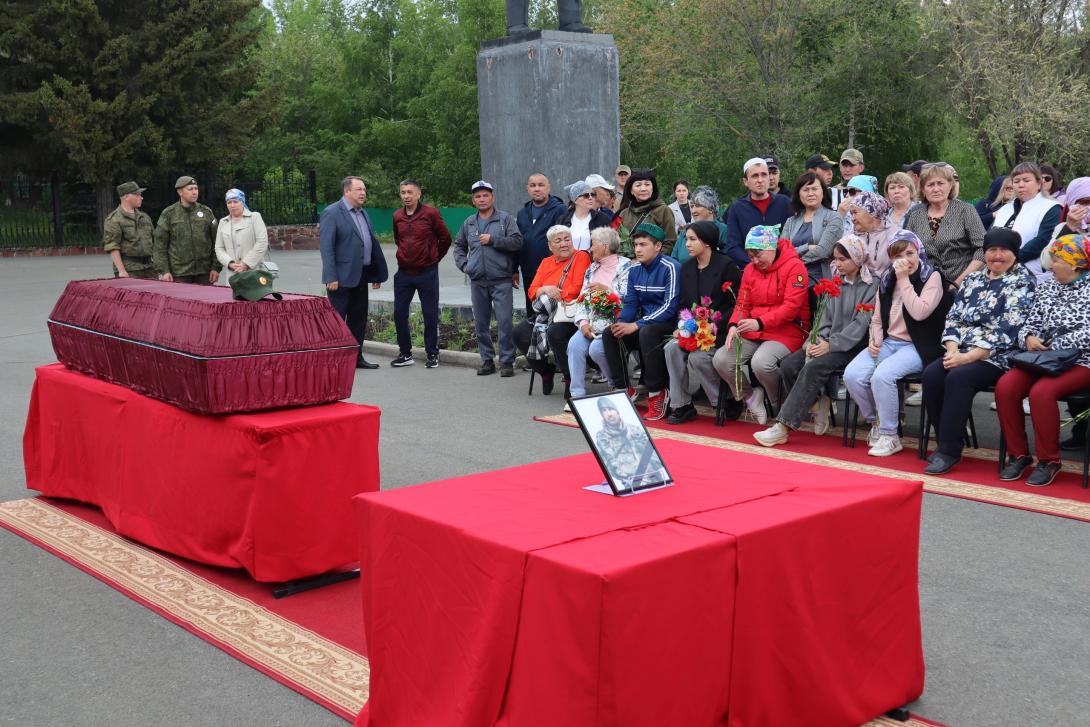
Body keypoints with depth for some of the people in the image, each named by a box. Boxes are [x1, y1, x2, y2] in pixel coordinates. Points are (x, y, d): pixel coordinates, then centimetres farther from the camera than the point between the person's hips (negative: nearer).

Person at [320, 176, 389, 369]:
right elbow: (326, 247, -15)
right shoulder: (332, 213, -10)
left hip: (361, 276, 8)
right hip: (342, 278, -8)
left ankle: (356, 357, 22)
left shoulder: (363, 213, 14)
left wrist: (378, 273, 14)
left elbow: (373, 243, 17)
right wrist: (331, 278, -21)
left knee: (359, 319, 13)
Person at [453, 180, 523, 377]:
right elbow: (459, 246, 28)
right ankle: (487, 360, 18)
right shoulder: (469, 223, 15)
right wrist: (463, 264, 12)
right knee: (480, 324, 8)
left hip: (501, 281, -5)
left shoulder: (505, 219, 1)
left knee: (505, 322, -9)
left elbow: (517, 242, -9)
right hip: (477, 282, 5)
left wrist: (493, 240, -13)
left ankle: (507, 361, -1)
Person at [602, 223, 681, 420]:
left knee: (647, 332, -37)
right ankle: (625, 388, -5)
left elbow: (670, 307, -22)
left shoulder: (670, 268, -15)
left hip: (669, 323, -7)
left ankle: (657, 393, -25)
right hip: (645, 322, 7)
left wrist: (636, 325, -25)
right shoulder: (634, 270, 7)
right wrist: (621, 322, -15)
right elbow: (630, 303, 9)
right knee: (609, 334, -12)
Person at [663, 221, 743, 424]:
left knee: (697, 357, -27)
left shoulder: (726, 266, -7)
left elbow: (735, 305, -11)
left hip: (720, 330, -6)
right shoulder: (687, 268, 13)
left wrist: (714, 327, -20)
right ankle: (681, 405, -15)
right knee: (672, 347, -21)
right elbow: (682, 303, 17)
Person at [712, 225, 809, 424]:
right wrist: (734, 326, -10)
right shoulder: (750, 269, 13)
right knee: (720, 359, -15)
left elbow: (791, 307, -17)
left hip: (787, 331, -7)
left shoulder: (794, 266, -8)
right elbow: (742, 303, 11)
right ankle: (749, 395, 9)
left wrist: (760, 323, -27)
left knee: (761, 362, -34)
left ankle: (781, 405, -5)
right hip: (753, 332, 7)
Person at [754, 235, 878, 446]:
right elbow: (826, 319, 12)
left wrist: (831, 345, -20)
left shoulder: (871, 286, -4)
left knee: (813, 368, -30)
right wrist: (815, 341, -8)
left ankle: (782, 428, -30)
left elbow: (861, 324, -13)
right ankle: (817, 404, 2)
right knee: (788, 365, -18)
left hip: (853, 347, -6)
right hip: (829, 342, 7)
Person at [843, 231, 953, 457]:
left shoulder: (932, 277, -4)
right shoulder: (887, 280, 13)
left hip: (916, 346, -6)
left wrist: (904, 280, -15)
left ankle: (889, 436, -16)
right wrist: (874, 340, -1)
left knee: (882, 375, -32)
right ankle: (875, 422, 6)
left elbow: (920, 312, -20)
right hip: (887, 342, 6)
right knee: (852, 375, -20)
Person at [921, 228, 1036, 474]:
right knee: (931, 374, -22)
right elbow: (954, 318, 11)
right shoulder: (972, 279, 16)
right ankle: (943, 441, -9)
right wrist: (953, 350, -9)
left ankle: (949, 451, -23)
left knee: (958, 378, -31)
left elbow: (1007, 330, -14)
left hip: (999, 357, -6)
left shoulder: (1022, 282, -4)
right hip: (963, 353, 6)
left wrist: (968, 357, -20)